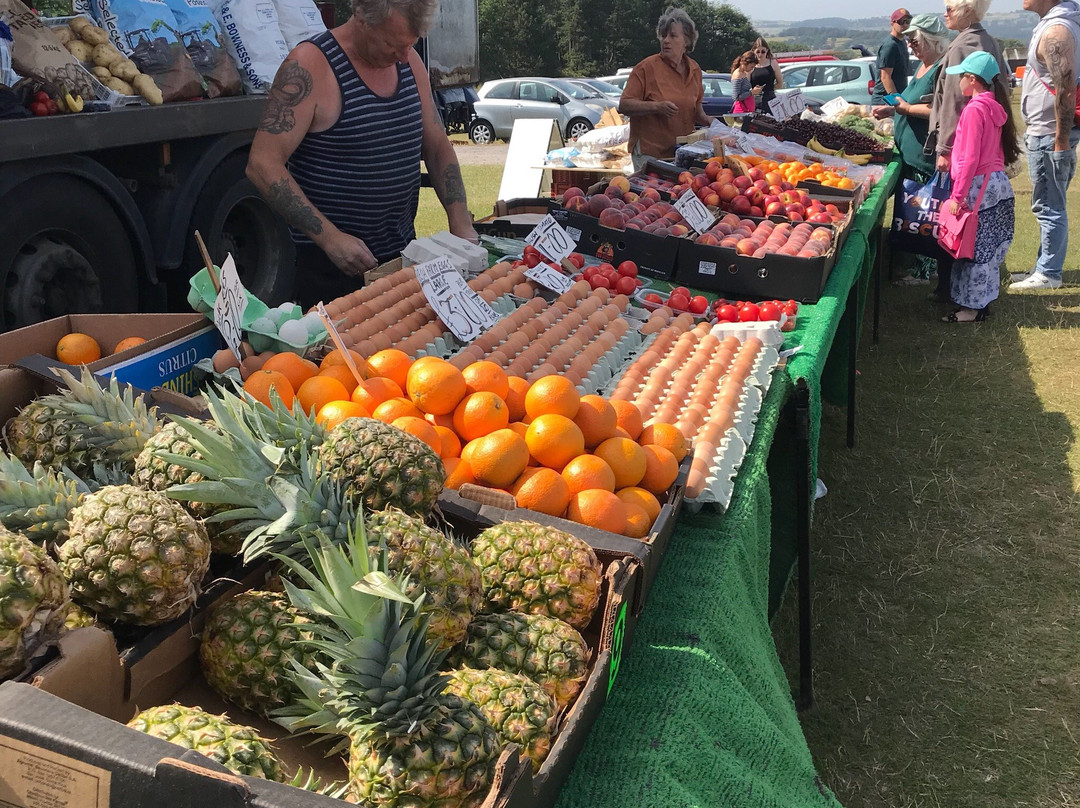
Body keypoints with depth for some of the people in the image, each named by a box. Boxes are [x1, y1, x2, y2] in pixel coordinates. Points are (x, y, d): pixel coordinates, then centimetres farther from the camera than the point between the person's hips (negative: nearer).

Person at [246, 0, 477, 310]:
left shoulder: (409, 61, 5)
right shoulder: (309, 66, -16)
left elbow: (437, 146, 12)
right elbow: (263, 165, -20)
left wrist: (461, 222, -3)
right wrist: (329, 237, -25)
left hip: (402, 251, 6)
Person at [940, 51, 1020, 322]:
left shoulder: (974, 109, -17)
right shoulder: (995, 107, 10)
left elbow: (969, 158, -20)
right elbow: (996, 151, 15)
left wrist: (958, 196, -18)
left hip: (978, 187, -9)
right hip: (998, 183, 9)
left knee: (974, 248, -2)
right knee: (987, 247, 15)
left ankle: (972, 306, 4)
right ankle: (981, 299, 24)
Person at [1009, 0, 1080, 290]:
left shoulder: (1056, 31, -19)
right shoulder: (1054, 24, 11)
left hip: (1049, 137, -10)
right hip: (1044, 133, 10)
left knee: (1049, 208, -1)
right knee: (1050, 207, 17)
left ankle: (1048, 274, 7)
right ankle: (1045, 267, 26)